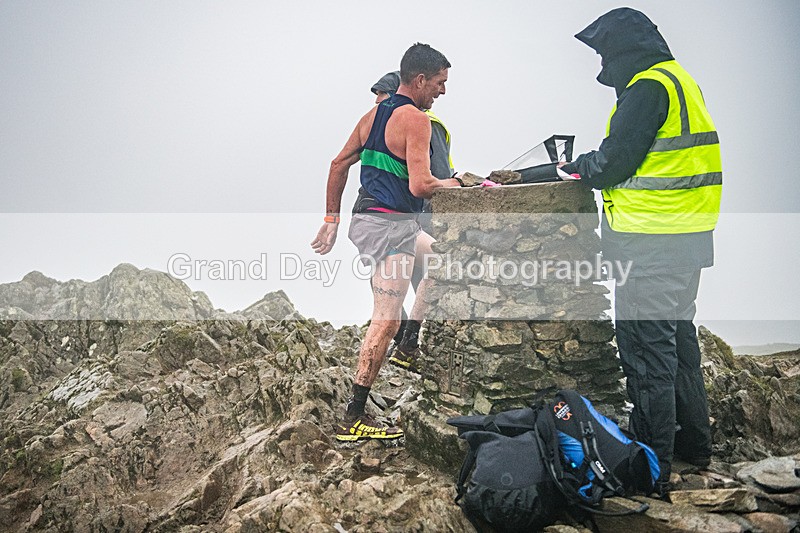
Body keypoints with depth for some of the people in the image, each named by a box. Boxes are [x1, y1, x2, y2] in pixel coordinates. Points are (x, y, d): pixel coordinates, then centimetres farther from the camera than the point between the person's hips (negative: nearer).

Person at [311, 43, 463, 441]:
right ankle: (354, 419, -4)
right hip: (390, 226, -10)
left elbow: (338, 165, 16)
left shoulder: (373, 115, 14)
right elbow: (420, 185, -21)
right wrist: (452, 185, 0)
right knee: (385, 321, -7)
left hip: (367, 219, 10)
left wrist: (331, 220, 19)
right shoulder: (415, 118, -12)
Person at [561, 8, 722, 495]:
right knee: (677, 336, 19)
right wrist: (590, 165, 14)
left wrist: (582, 166, 5)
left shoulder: (647, 87, -13)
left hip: (652, 241, -10)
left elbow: (615, 162, -15)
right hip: (685, 236, 10)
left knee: (646, 346, -5)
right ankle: (693, 441, 33)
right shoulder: (679, 79, 18)